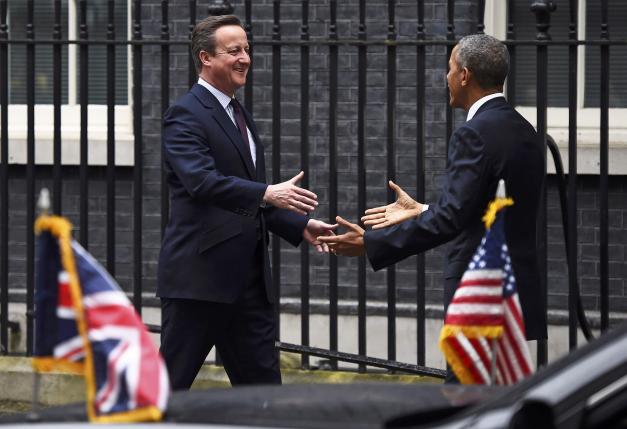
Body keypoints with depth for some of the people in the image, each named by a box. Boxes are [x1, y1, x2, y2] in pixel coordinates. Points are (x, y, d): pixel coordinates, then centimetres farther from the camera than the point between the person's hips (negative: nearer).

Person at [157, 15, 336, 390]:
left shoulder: (240, 116, 19)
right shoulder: (186, 115, -10)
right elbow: (202, 182, -26)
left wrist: (301, 225, 11)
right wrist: (267, 193, -37)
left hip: (249, 280, 9)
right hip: (199, 275, -9)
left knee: (263, 384, 8)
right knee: (169, 384, -2)